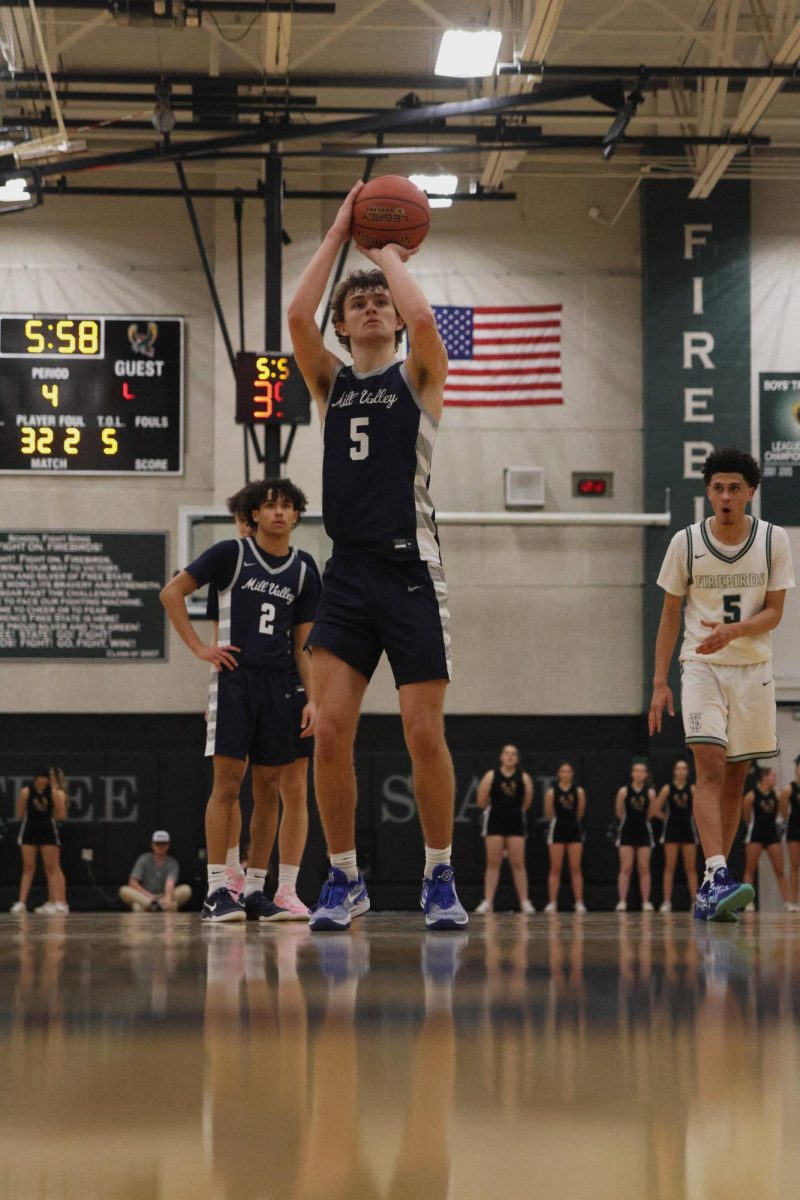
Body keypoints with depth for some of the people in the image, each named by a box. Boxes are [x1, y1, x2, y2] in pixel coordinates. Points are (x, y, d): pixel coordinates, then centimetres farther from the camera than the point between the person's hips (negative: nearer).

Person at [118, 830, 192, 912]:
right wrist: (148, 896, -20)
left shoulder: (172, 863, 2)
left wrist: (168, 898, -40)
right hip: (143, 897, 0)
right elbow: (132, 882, -6)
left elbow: (170, 883, -18)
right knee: (124, 890, -28)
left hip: (163, 898, 0)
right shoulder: (144, 860, 3)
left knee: (186, 890, -26)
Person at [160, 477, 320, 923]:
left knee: (267, 789, 5)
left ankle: (256, 890, 11)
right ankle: (217, 891, -8)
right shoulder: (231, 554, 0)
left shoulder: (304, 570, 10)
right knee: (228, 783, -9)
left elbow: (303, 644, 12)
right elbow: (172, 593, 1)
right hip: (235, 680, -4)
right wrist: (200, 648, -4)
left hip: (279, 686, 4)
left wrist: (313, 699, 3)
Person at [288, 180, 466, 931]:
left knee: (424, 735, -4)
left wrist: (387, 250, 0)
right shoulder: (329, 382, 14)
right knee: (330, 729, -7)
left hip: (410, 571, -3)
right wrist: (339, 234, 4)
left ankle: (439, 879, 9)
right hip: (347, 573, 3)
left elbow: (423, 320, -16)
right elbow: (296, 316, -4)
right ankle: (344, 879, 5)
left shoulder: (417, 377, 6)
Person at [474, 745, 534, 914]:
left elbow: (527, 803, 5)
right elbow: (482, 802, -2)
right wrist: (496, 809, 9)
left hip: (515, 822, 1)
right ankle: (487, 902, 1)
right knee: (493, 864, 1)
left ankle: (525, 902, 3)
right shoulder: (491, 776, -3)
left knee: (518, 864, 1)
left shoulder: (524, 778, 1)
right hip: (495, 822, -1)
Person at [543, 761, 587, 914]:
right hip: (557, 829, -1)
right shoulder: (552, 792, -3)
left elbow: (580, 813, 4)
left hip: (574, 829, 1)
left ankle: (579, 902, 3)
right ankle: (552, 903, 1)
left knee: (575, 868, 1)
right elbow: (548, 814, 1)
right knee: (555, 869, 0)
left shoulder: (579, 791, 1)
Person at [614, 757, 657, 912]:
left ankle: (646, 902, 4)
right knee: (625, 868, -4)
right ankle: (622, 902, -4)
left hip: (643, 832, 1)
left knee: (644, 869, 2)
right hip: (627, 832, -1)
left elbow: (650, 814, 6)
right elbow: (619, 813, 3)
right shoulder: (624, 791, -7)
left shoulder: (650, 792, -4)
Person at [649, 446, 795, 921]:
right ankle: (718, 876, -28)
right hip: (701, 667, -2)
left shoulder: (774, 540, -2)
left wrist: (732, 631, -22)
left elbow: (774, 611, -3)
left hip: (754, 668, 2)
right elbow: (671, 614, 5)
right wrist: (659, 682, 1)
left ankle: (712, 887, 12)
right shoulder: (686, 542, -2)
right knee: (710, 767, -18)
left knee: (736, 779, 5)